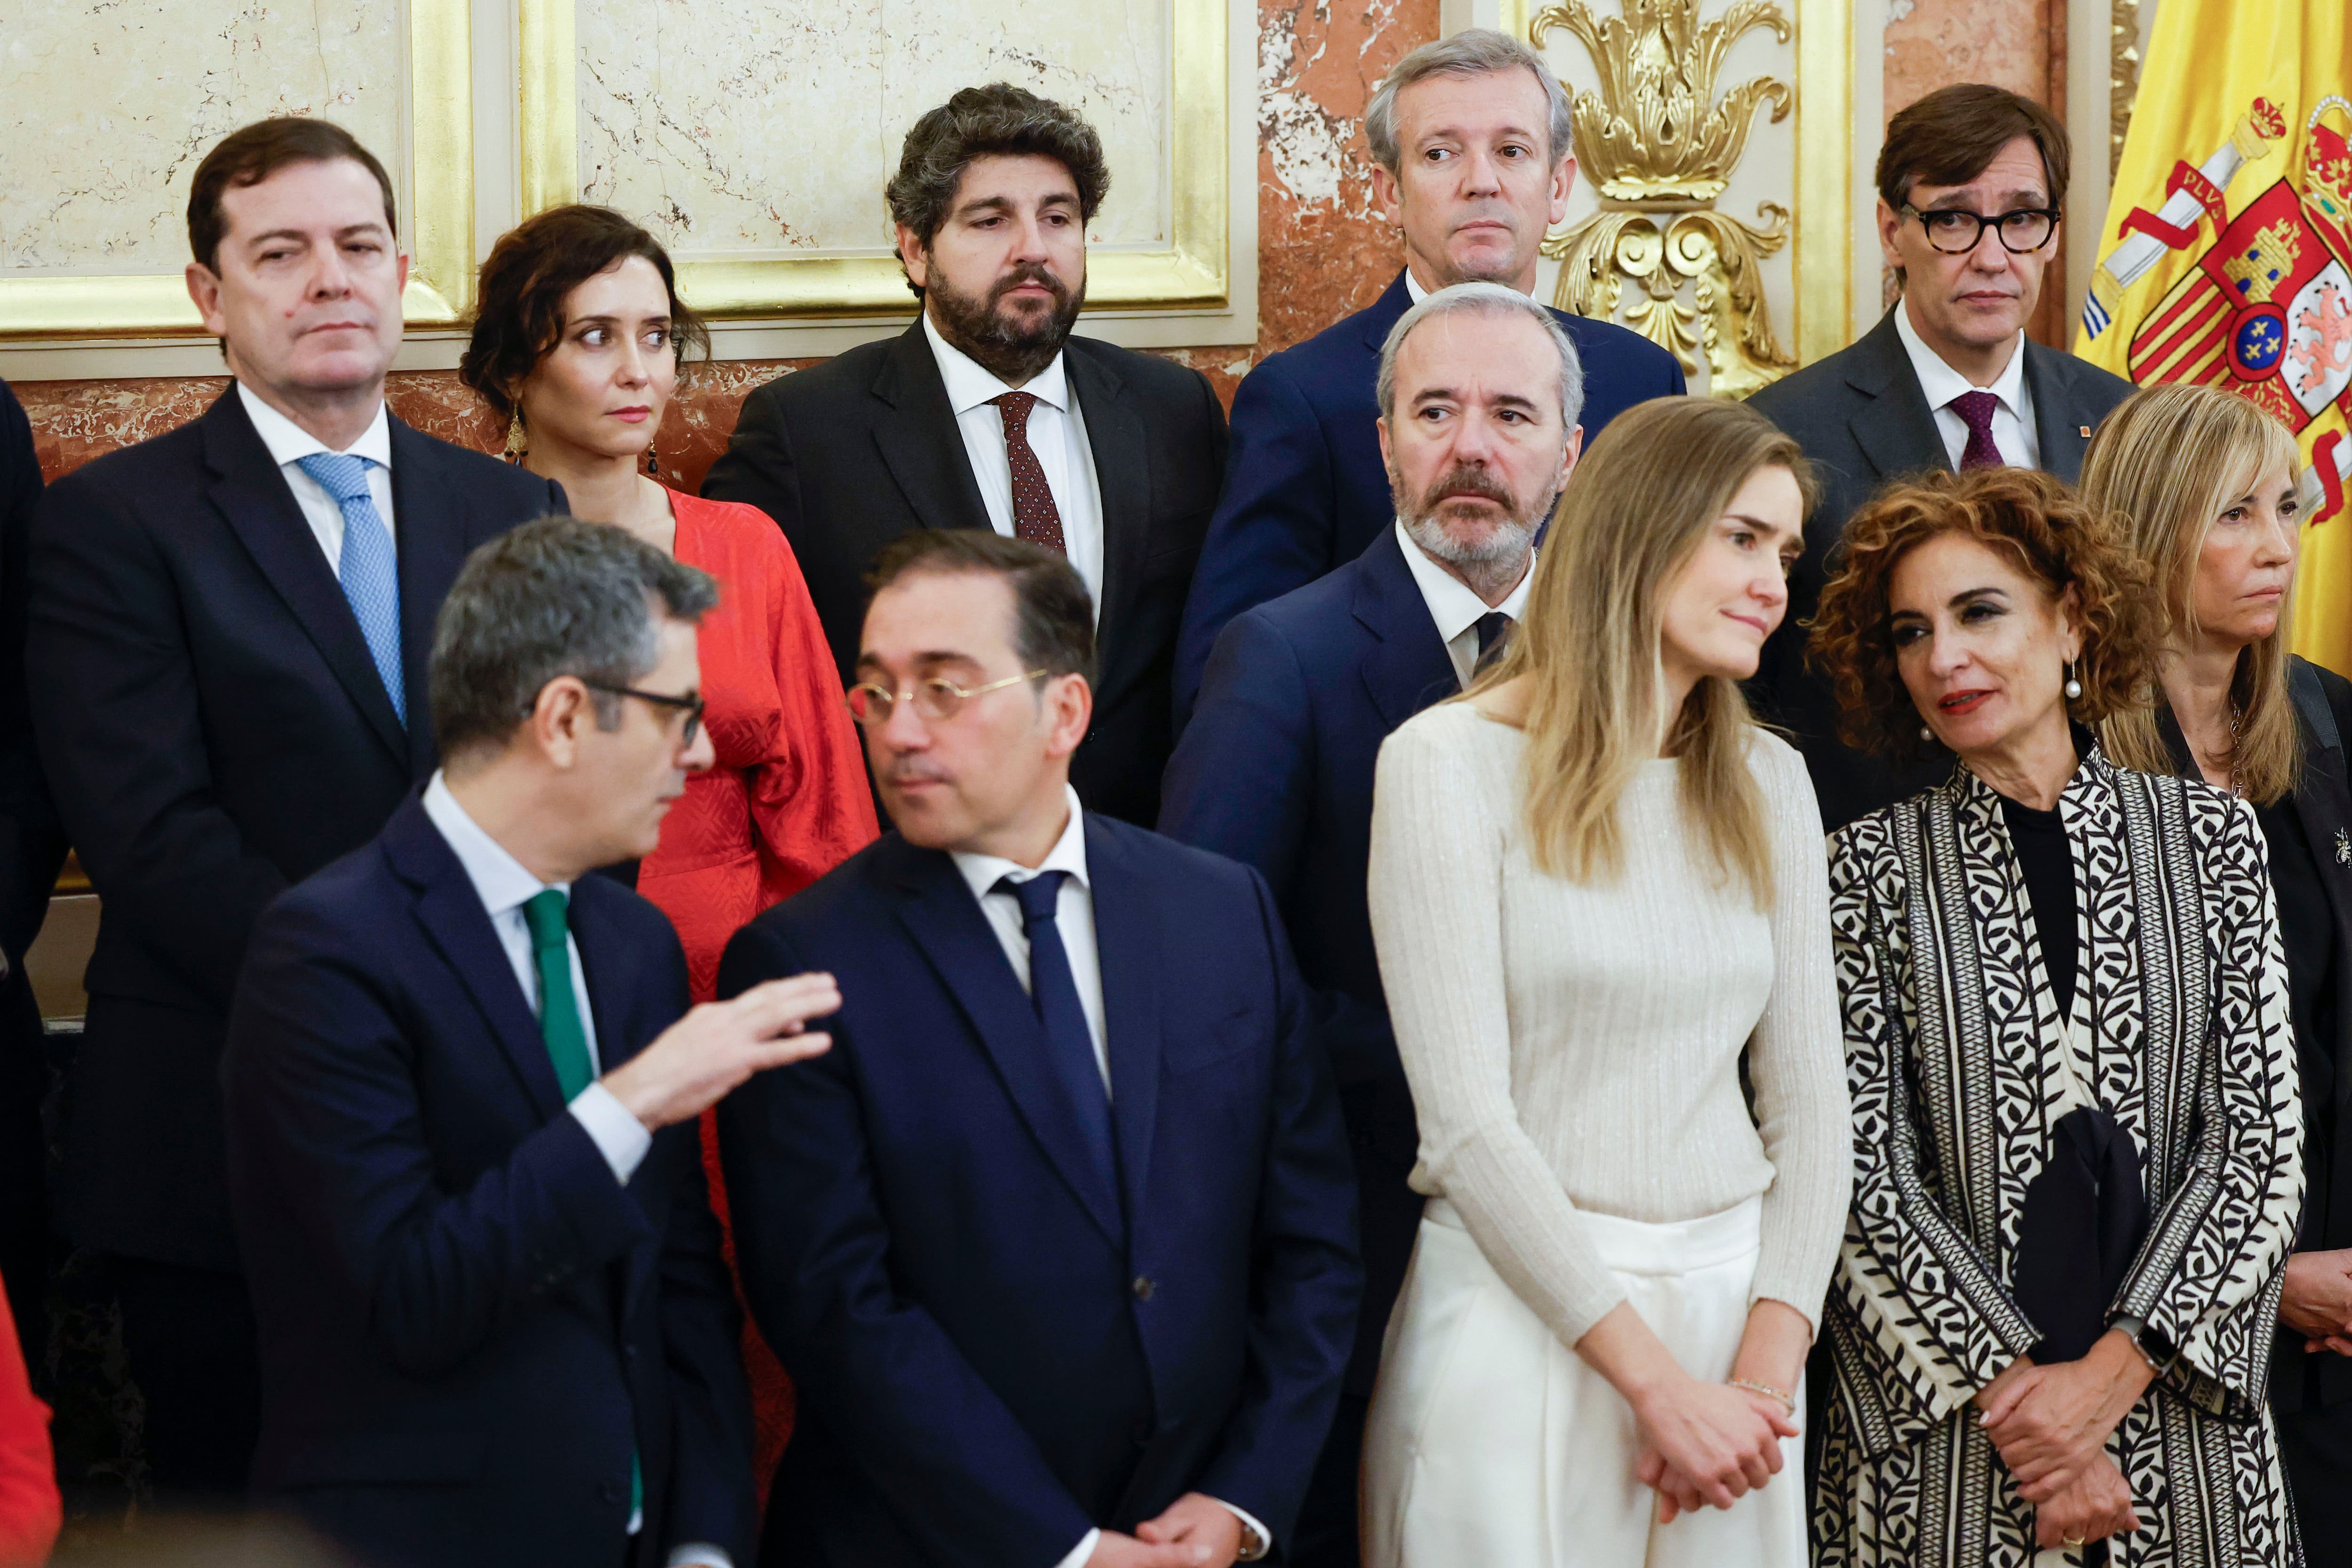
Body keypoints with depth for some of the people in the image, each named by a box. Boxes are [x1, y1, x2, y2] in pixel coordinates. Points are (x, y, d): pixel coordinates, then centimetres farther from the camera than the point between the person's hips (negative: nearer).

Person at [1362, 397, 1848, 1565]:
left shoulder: (1765, 780, 10)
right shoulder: (1449, 764, -8)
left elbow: (1807, 1095, 7)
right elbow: (1466, 1117, -13)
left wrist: (1768, 1358, -8)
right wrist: (1655, 1378, -16)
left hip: (1734, 1298, 5)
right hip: (1523, 1303, -5)